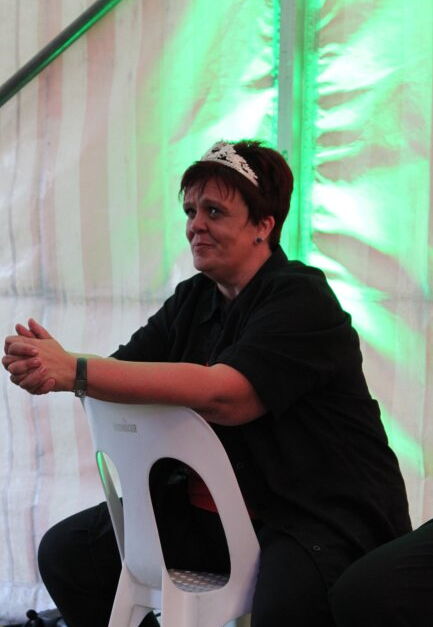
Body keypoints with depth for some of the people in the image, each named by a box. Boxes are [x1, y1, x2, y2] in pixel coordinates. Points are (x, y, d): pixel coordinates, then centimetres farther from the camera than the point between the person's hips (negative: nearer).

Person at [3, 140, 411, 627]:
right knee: (66, 553, 0)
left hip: (320, 513, -7)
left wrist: (76, 371, -31)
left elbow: (223, 396, -28)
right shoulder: (192, 299, 10)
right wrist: (43, 366, -22)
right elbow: (119, 377, 0)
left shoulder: (301, 298, -14)